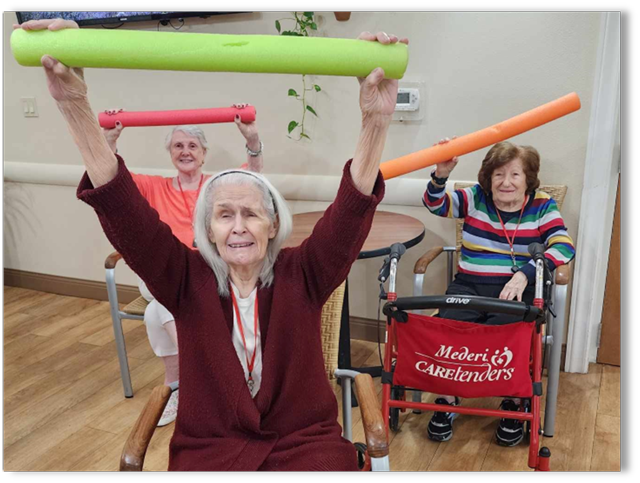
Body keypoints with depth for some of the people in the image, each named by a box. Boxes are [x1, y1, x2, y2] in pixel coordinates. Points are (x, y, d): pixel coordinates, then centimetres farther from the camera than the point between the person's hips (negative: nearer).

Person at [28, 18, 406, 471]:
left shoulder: (301, 275, -3)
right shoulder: (189, 281, -1)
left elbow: (352, 208, -16)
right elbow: (125, 210, -12)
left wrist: (377, 120, -33)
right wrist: (75, 106, -23)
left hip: (307, 443, 0)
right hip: (209, 448, 1)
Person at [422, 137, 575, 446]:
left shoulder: (542, 206, 3)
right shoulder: (474, 198, 7)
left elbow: (564, 247, -10)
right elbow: (434, 204, -7)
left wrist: (525, 273, -26)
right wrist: (441, 175, -29)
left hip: (517, 289, -1)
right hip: (469, 285, 2)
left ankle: (514, 404, 2)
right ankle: (447, 400, 0)